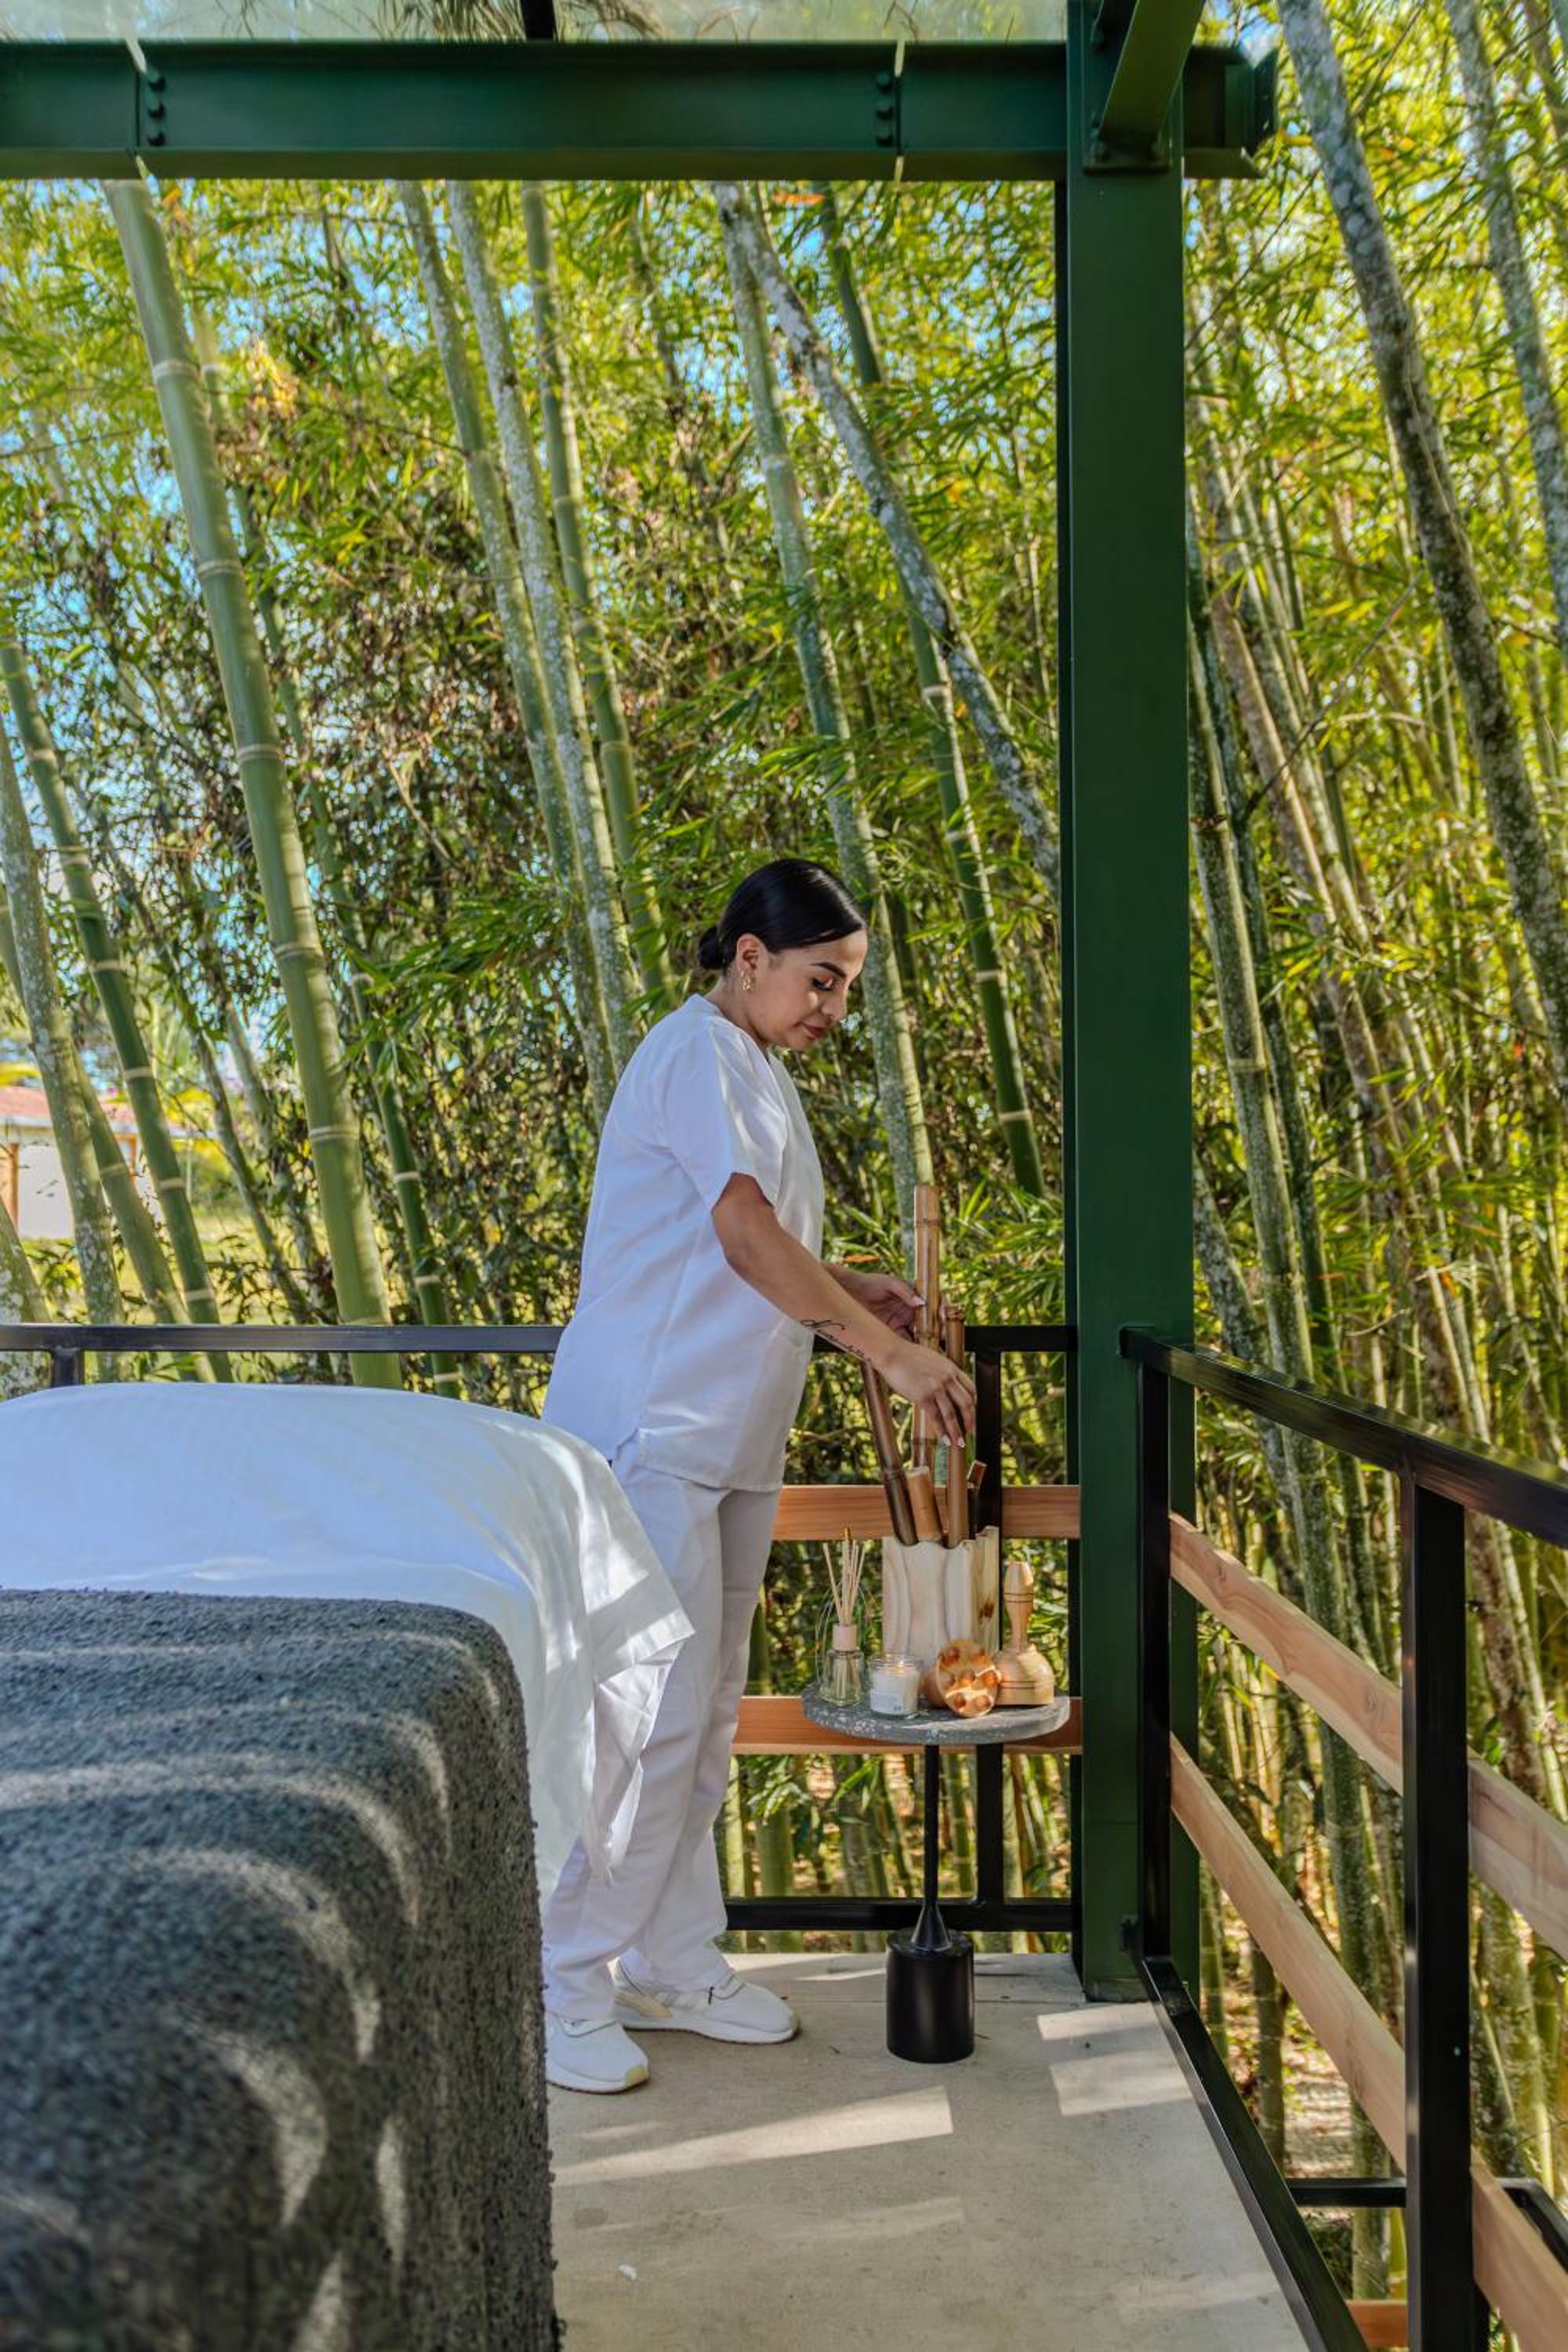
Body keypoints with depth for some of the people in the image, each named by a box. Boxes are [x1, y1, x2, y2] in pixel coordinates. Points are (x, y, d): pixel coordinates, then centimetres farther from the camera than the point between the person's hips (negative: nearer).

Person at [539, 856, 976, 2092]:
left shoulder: (758, 1071, 20)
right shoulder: (698, 1052, -10)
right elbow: (748, 1238, -21)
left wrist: (858, 1289, 9)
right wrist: (895, 1355, -20)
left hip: (728, 1437, 10)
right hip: (649, 1430, -10)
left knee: (704, 1715, 12)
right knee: (652, 1713, -9)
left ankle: (672, 1964, 22)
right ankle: (567, 1992, 2)